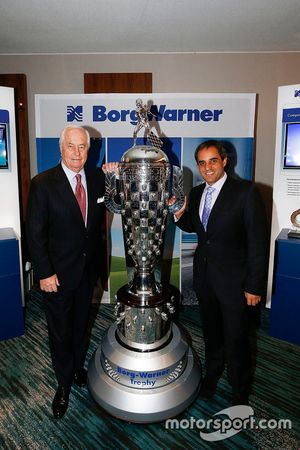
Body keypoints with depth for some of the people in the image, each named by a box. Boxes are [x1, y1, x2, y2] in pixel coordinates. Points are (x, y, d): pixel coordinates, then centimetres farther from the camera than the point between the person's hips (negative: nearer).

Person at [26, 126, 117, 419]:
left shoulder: (98, 178, -2)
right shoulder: (43, 183, -14)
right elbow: (35, 233, -13)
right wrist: (44, 273, -15)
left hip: (88, 268, 4)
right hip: (57, 273, -3)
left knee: (81, 325, 23)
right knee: (60, 331, 13)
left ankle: (78, 367, 47)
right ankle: (64, 383, 36)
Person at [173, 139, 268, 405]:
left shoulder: (246, 192, -15)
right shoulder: (196, 193, 4)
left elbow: (258, 242, -15)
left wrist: (254, 286, -15)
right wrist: (180, 215, -5)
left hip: (233, 280, -5)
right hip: (204, 276, 5)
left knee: (235, 340, 8)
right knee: (211, 333, 22)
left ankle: (240, 392, 34)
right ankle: (212, 374, 47)